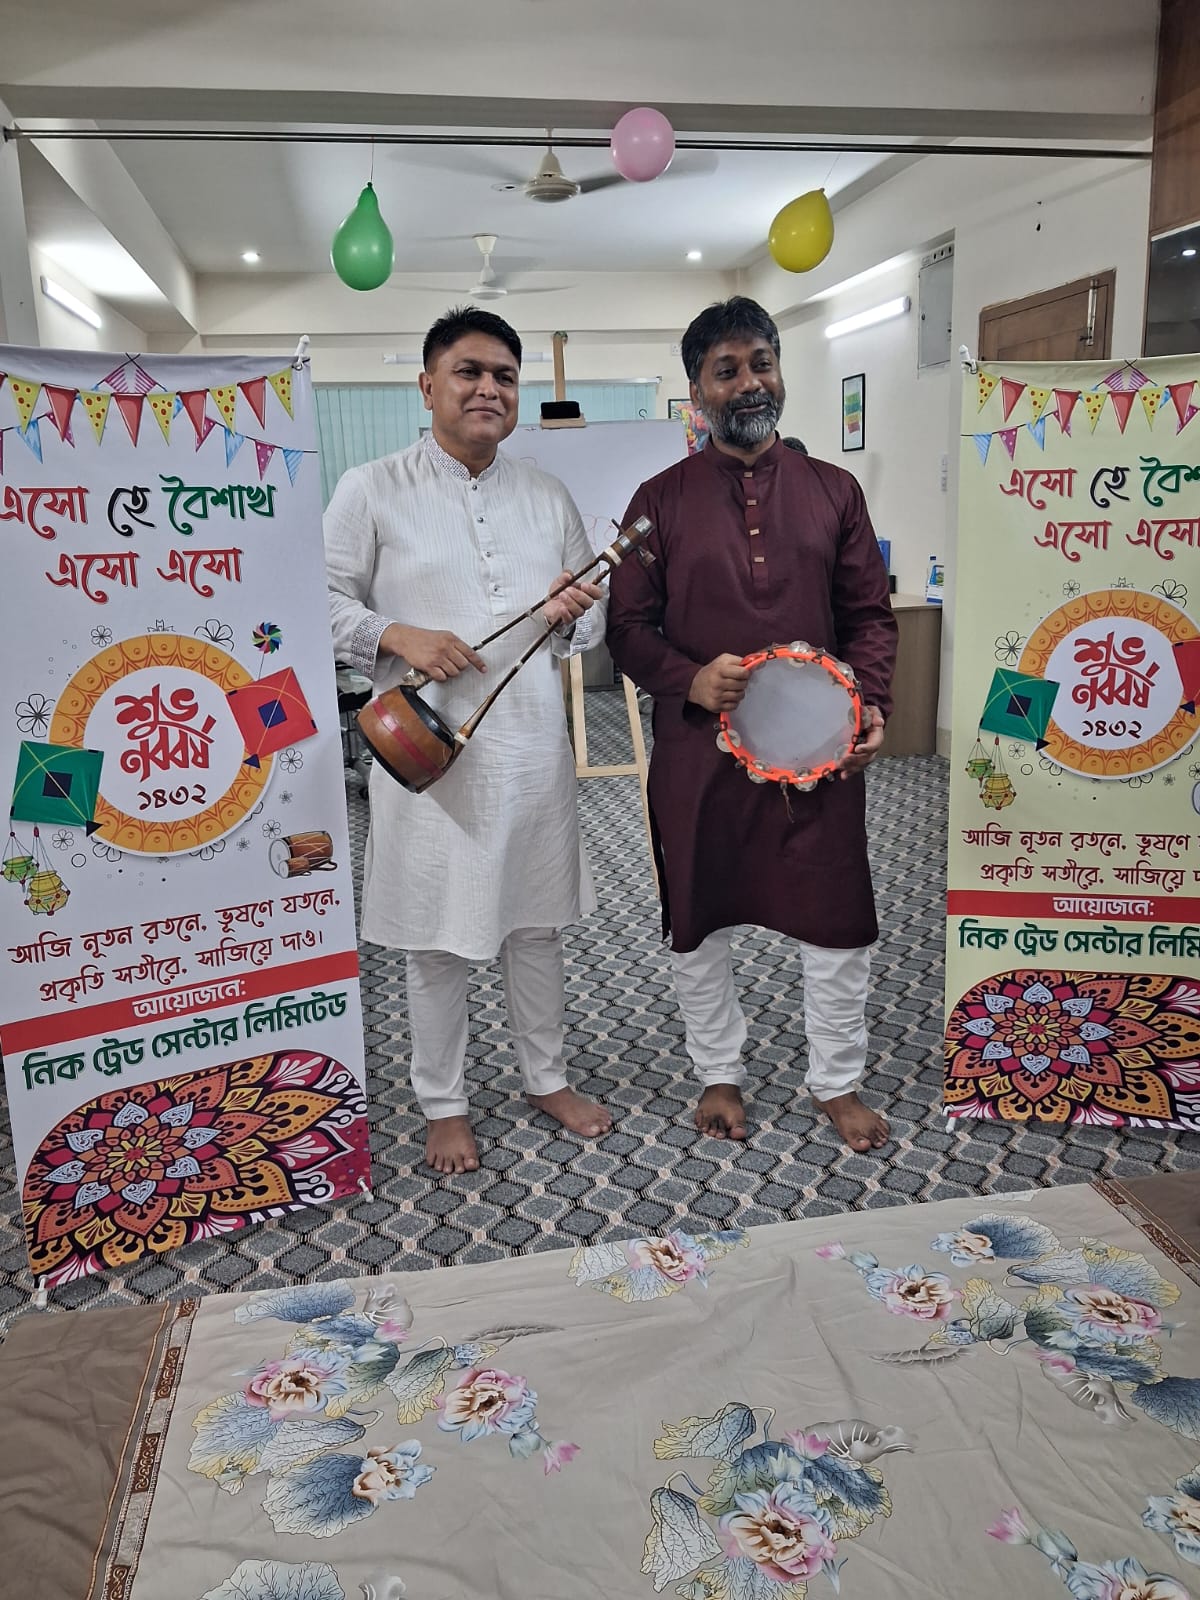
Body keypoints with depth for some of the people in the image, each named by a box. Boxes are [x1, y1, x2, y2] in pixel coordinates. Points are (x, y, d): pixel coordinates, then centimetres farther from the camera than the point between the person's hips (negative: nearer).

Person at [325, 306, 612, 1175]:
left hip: (533, 742, 4)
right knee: (439, 935, 7)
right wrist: (400, 637, -19)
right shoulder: (371, 491, -3)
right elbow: (325, 603, -2)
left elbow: (594, 620, 13)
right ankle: (444, 1103, 26)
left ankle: (547, 1077, 34)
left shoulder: (548, 495, 10)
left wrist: (572, 615, -10)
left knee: (538, 921, 15)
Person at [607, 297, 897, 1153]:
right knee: (699, 921, 11)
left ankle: (838, 1081, 31)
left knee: (837, 920, 8)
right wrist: (690, 680, -18)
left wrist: (871, 702, -9)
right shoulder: (661, 500, 1)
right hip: (699, 749, -1)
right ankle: (720, 1073, 34)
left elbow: (870, 613, 8)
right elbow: (628, 625, 1)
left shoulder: (834, 490, 6)